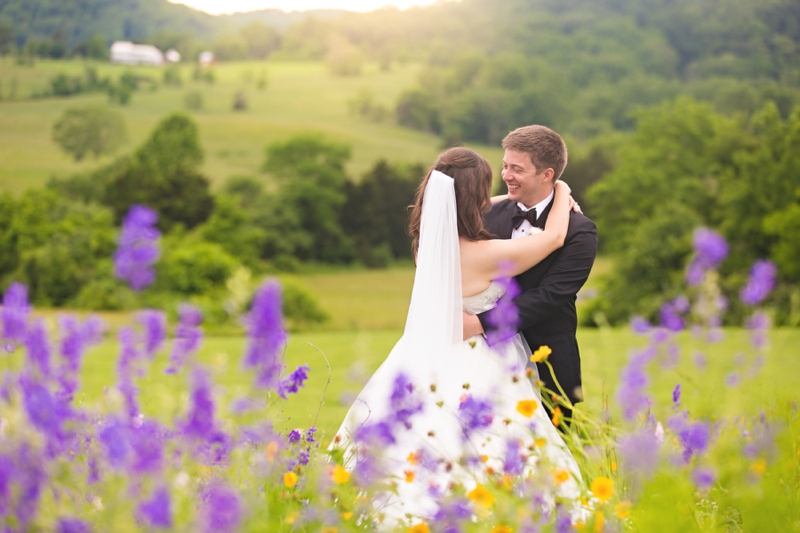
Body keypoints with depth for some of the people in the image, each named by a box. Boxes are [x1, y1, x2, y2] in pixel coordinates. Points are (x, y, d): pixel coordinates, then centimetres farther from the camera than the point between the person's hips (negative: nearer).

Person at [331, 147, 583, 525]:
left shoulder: (432, 239, -2)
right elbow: (554, 238, -11)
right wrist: (561, 194, 8)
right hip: (476, 376, -8)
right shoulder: (484, 255, -23)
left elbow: (469, 209, 20)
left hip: (429, 363, 8)